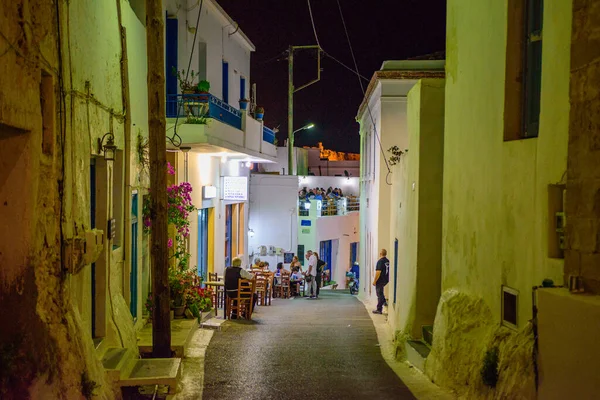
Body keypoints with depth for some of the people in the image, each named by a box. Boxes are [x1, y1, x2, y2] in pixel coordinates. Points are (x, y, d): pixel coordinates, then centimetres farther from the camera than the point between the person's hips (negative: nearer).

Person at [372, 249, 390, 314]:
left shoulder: (380, 261, -18)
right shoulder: (388, 261, 7)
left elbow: (378, 272, -22)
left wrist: (374, 281, -16)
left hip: (380, 281, -8)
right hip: (386, 280, 8)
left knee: (380, 295, -1)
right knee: (381, 294, 25)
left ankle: (379, 310, 3)